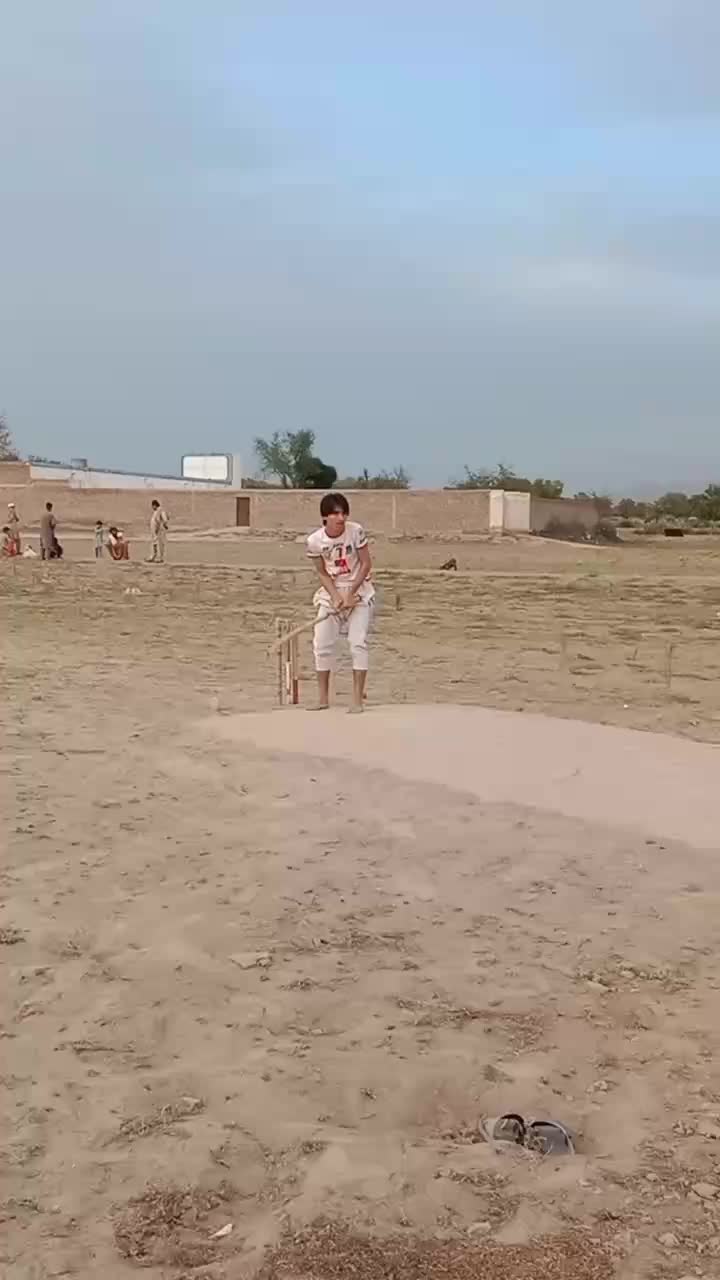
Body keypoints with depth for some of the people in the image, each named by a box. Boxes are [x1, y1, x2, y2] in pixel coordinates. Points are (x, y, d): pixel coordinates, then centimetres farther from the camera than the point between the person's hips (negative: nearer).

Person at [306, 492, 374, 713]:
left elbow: (366, 564, -11)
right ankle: (323, 697, 11)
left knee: (358, 642, -11)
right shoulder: (314, 541, -12)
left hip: (359, 591, -2)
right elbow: (322, 573, -3)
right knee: (322, 642, -1)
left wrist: (350, 594, -17)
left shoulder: (356, 531, -17)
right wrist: (336, 597, -16)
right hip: (331, 593, 2)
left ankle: (358, 699, -8)